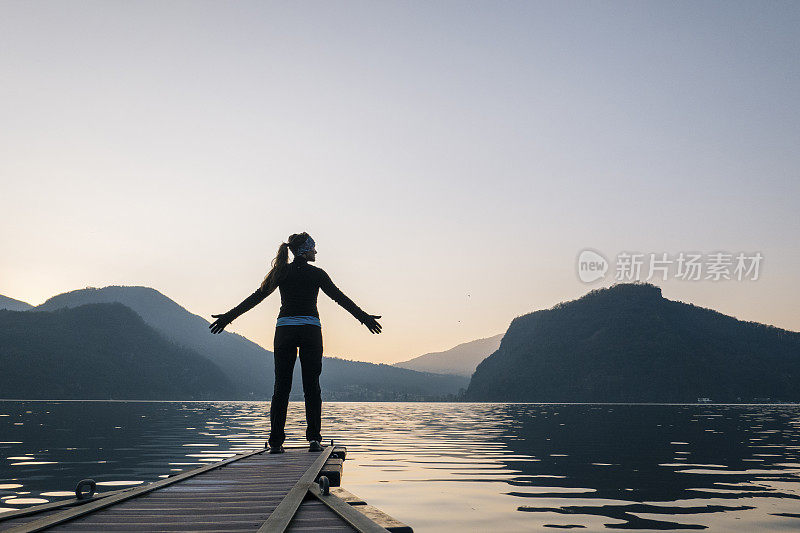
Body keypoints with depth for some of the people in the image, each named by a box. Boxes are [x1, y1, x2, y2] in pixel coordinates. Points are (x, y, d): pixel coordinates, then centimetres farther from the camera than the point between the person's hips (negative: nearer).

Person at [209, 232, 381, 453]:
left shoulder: (281, 272, 7)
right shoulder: (316, 273, 1)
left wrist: (229, 317, 13)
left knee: (281, 386, 5)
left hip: (284, 330, 2)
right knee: (312, 385, 4)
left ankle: (276, 441, 3)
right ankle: (313, 438, -1)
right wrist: (364, 317, 8)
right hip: (310, 330, -2)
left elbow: (256, 296, 7)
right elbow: (340, 298, 2)